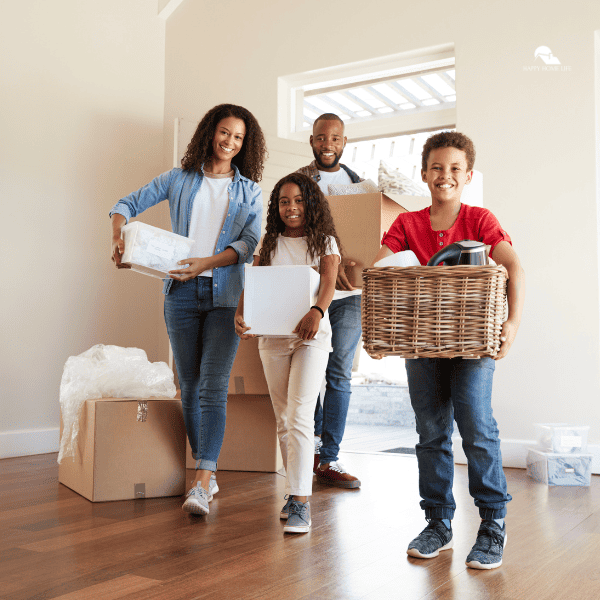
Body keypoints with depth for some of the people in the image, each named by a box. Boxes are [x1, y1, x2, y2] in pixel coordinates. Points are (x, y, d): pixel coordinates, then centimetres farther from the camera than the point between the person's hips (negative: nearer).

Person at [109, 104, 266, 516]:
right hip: (182, 292, 2)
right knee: (189, 387, 6)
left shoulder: (250, 191, 11)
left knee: (213, 387, -11)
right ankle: (207, 470, 19)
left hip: (225, 294, -2)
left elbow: (249, 243, -1)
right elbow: (128, 204, 12)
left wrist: (207, 263, -17)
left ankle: (201, 485, -14)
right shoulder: (180, 179, 12)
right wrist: (118, 239, -9)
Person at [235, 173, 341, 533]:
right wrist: (240, 315, -17)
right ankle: (298, 490, 24)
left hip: (312, 336, -4)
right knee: (283, 420, 10)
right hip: (272, 336, 4)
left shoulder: (324, 241, 3)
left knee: (299, 417, -14)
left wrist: (317, 311, -34)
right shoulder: (269, 244, 11)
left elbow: (329, 281, -13)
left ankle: (300, 503, -13)